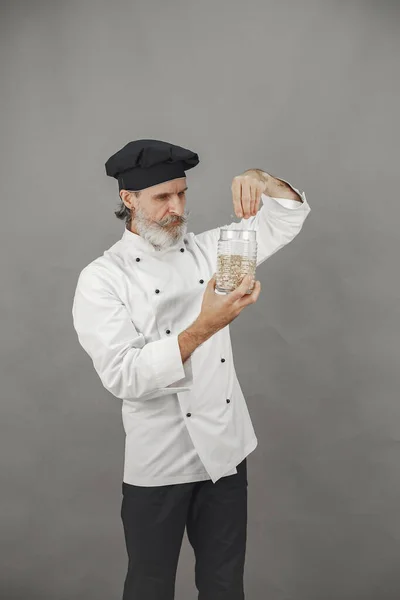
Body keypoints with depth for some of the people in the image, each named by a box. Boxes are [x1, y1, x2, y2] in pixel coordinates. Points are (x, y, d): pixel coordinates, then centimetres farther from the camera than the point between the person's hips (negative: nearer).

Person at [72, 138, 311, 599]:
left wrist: (261, 179, -18)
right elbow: (123, 375, -22)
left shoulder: (206, 250, 5)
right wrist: (204, 327, -32)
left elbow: (288, 218, 4)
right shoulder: (101, 279, -11)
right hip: (159, 463, -4)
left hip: (227, 450, 4)